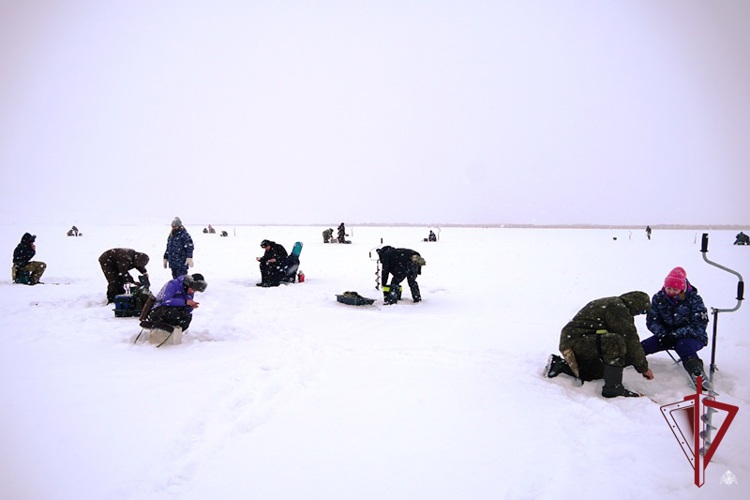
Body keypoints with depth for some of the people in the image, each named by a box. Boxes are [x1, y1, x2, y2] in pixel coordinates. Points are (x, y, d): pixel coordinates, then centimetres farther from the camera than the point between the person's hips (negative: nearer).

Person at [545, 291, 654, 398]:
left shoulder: (611, 303, 19)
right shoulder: (619, 308, -13)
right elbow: (631, 340, -14)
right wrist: (644, 368, -5)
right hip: (575, 341, -11)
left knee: (599, 372, 25)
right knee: (616, 342, -28)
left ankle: (560, 364, 24)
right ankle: (612, 388, -22)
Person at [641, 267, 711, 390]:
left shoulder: (694, 299, -12)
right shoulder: (658, 298, -1)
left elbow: (699, 325, -17)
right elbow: (651, 321, 1)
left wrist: (675, 335, -26)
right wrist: (662, 334, -18)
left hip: (693, 337, -4)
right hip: (668, 334, 4)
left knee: (683, 346, -39)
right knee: (643, 347, -16)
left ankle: (697, 373, -48)